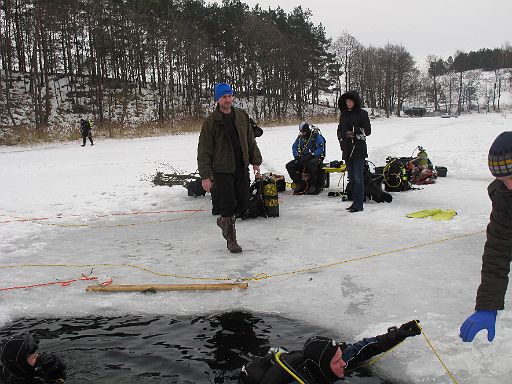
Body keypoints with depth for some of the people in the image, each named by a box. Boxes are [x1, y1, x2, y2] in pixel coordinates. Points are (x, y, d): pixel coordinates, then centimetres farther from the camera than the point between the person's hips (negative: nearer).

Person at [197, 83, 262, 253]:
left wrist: (255, 161, 9)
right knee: (228, 204, -4)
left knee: (243, 203, 7)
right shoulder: (211, 121, -8)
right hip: (222, 170, -5)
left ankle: (224, 220, 35)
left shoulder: (242, 116, 6)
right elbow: (204, 151, -9)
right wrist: (205, 176, -13)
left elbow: (250, 140, 15)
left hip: (241, 168, 5)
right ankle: (231, 240, 12)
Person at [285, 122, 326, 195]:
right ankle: (300, 184, -6)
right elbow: (294, 147, 14)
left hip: (315, 157, -6)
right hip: (302, 158, 6)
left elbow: (320, 149, -15)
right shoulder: (300, 137, 11)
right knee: (289, 166, -11)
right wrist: (297, 156, -5)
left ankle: (313, 186, -28)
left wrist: (310, 156, -24)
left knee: (312, 163, -41)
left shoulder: (316, 136, -7)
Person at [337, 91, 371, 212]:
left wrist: (355, 133, -16)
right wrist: (342, 139, 6)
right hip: (347, 150, 6)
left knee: (358, 177, -9)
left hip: (359, 149, -6)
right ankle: (355, 202, 18)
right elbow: (340, 130, 24)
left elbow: (367, 130, -4)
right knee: (351, 178, 10)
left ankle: (358, 204, -7)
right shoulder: (343, 114, 16)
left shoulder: (362, 114, -1)